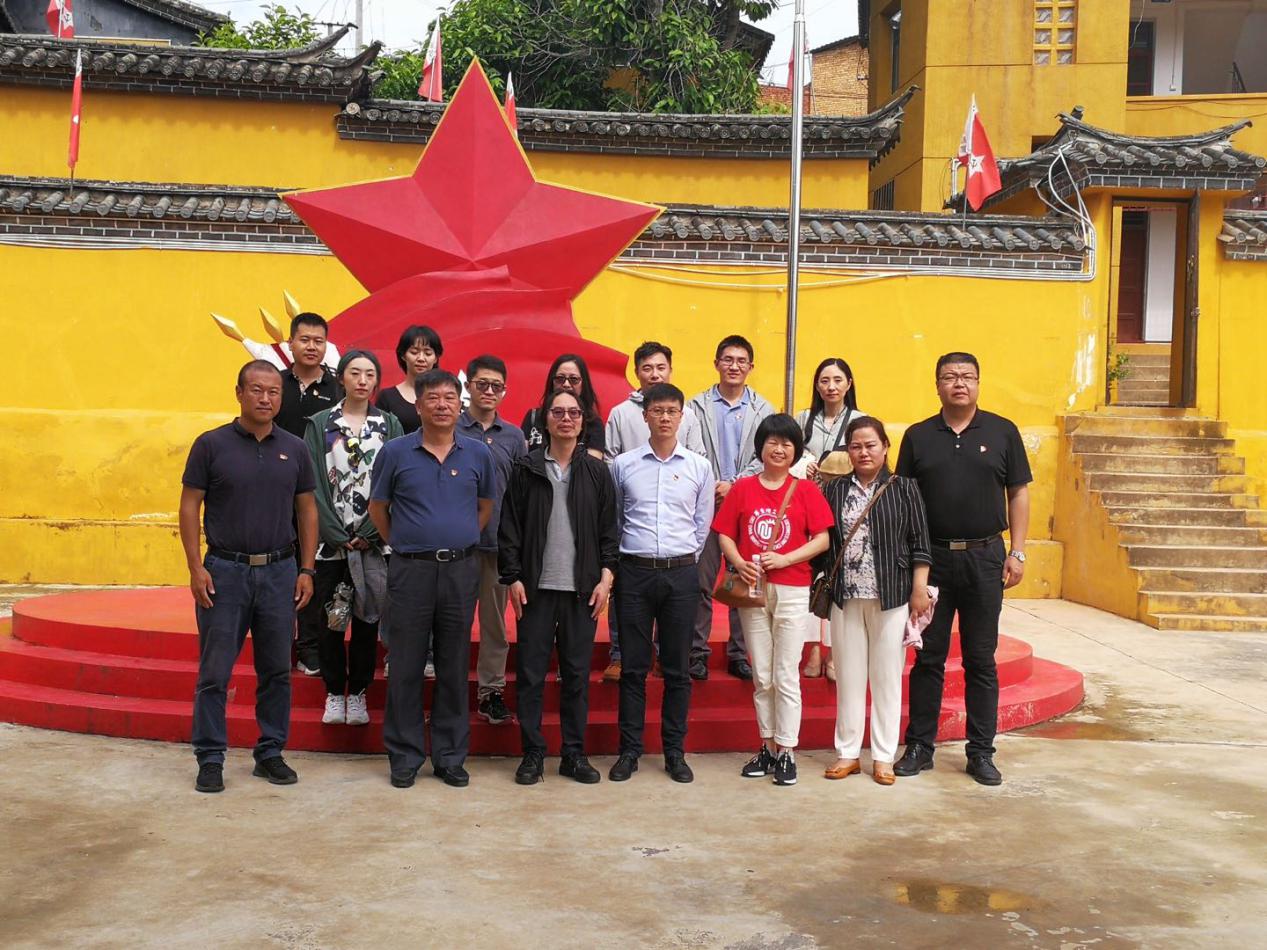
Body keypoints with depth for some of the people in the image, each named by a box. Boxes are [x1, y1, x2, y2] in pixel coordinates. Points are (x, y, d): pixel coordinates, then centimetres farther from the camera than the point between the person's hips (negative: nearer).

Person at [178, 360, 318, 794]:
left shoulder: (294, 449, 6)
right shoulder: (211, 445, -2)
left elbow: (307, 511, 10)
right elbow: (189, 507, -1)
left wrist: (306, 570, 4)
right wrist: (196, 568, -9)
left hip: (279, 571, 3)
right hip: (224, 570, -3)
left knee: (276, 671, 9)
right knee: (214, 672, 2)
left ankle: (270, 753, 21)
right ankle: (210, 758, 12)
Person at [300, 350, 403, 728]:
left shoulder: (389, 424, 5)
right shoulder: (320, 424, 3)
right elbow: (316, 484, -2)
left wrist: (367, 535, -9)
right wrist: (339, 536, -10)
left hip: (373, 540, 0)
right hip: (330, 540, 0)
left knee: (367, 618, 5)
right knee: (328, 618, 4)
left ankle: (358, 693, 18)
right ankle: (334, 692, 18)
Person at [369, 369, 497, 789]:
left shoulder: (478, 454, 4)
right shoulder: (396, 452, -1)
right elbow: (377, 507, 9)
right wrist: (401, 544, 7)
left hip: (461, 569, 2)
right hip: (410, 569, -1)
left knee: (454, 667, 9)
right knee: (406, 667, 4)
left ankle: (451, 756, 19)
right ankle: (405, 756, 15)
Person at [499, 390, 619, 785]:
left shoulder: (597, 472, 8)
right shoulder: (526, 469, 4)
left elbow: (609, 530, 7)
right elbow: (509, 528, 3)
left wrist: (606, 576, -2)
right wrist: (513, 578, -4)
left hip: (582, 588, 1)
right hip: (536, 587, -1)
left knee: (577, 674, 6)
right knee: (530, 673, 1)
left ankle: (574, 753, 15)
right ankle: (533, 753, 11)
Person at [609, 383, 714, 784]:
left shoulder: (699, 466, 4)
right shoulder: (623, 465, 3)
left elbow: (702, 525, 10)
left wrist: (682, 559, 8)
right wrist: (626, 556, 9)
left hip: (681, 573, 0)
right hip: (634, 572, 0)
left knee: (678, 669, 6)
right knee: (633, 667, 4)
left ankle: (675, 752, 15)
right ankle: (629, 751, 13)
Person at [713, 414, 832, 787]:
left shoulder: (806, 490, 0)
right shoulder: (742, 488, 5)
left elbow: (822, 539, -4)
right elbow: (725, 535, 5)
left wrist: (785, 559, -15)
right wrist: (739, 563, -13)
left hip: (792, 590, -2)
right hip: (751, 588, 2)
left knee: (786, 676, -1)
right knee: (761, 677, 10)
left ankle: (786, 752, 8)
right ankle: (767, 747, 21)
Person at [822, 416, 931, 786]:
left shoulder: (904, 489, 2)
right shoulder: (834, 490, 7)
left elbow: (919, 544, 0)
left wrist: (920, 590, -5)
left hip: (892, 598, -2)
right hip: (846, 597, 2)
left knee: (887, 676, 5)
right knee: (850, 676, 9)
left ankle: (883, 756, 14)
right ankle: (847, 752, 19)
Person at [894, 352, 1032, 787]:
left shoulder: (1002, 432, 3)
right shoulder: (917, 436, 5)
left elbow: (1018, 493, 5)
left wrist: (1017, 553, -2)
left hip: (984, 557, 0)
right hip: (931, 557, 1)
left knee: (981, 661, 6)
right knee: (928, 658, 7)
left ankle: (981, 752, 15)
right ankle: (919, 746, 16)